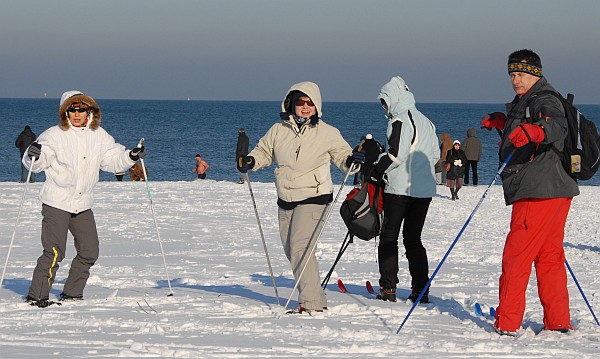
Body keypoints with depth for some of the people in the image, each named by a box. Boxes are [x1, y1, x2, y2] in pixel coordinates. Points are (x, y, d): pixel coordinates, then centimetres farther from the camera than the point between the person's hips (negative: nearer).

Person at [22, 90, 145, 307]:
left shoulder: (98, 135, 7)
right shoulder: (54, 135, -7)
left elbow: (112, 158, 13)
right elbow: (36, 163, -10)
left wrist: (130, 156, -5)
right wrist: (35, 156, -33)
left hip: (83, 205, 6)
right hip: (56, 202, -6)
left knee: (89, 252, 9)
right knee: (54, 252, -12)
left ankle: (72, 294, 22)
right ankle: (37, 296, -4)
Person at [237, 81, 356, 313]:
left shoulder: (327, 133, -3)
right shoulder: (278, 131, 7)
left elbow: (342, 155, 3)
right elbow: (264, 152, 17)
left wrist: (351, 161, -20)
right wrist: (249, 161, -3)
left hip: (313, 199, -6)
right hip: (285, 200, 6)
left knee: (301, 248, -18)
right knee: (291, 250, 11)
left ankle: (312, 303, -16)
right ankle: (314, 297, 24)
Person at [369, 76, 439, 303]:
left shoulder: (399, 121, -11)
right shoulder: (426, 122, 14)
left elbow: (395, 154, -19)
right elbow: (435, 154, 17)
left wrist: (376, 172, -8)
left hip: (400, 189, -7)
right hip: (425, 190, 7)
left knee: (389, 238, 1)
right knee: (413, 239, 12)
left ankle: (388, 288, -3)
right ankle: (420, 289, 6)